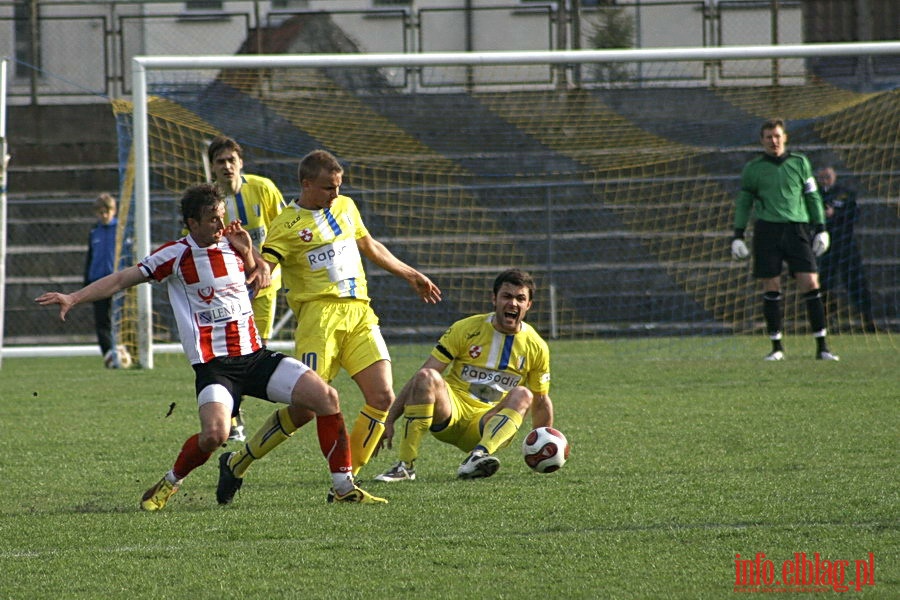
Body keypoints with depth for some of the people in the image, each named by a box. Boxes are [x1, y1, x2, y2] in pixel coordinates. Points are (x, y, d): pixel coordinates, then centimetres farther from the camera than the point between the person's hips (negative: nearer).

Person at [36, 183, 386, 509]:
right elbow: (121, 280, 0)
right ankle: (170, 484, 2)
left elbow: (255, 277, 28)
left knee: (325, 397, -9)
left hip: (254, 355, 5)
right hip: (213, 364, -5)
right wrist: (73, 298, -8)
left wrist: (248, 253, 5)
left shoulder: (232, 245, 8)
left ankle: (343, 486, 3)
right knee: (214, 434, -29)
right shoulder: (175, 255, -5)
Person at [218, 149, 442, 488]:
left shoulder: (345, 207, 18)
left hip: (359, 312, 6)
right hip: (319, 313, -6)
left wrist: (410, 275, 42)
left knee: (382, 397, -8)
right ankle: (239, 462, 3)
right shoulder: (288, 225, -3)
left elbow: (370, 247, 34)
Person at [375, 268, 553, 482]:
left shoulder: (536, 347, 5)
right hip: (450, 411, -1)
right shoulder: (466, 330, -3)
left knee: (522, 395, -28)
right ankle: (405, 466, -33)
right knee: (428, 378, -32)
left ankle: (478, 456, -51)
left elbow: (541, 401, 17)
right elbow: (421, 376, -5)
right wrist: (390, 419, -11)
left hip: (487, 424, 2)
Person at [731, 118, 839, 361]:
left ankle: (822, 346, -5)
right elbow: (743, 203, 14)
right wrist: (737, 235, 8)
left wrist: (821, 228, 11)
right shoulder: (753, 169, 8)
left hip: (797, 229, 0)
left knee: (810, 284, -8)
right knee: (771, 288, -2)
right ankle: (776, 346, 7)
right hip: (767, 229, 0)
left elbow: (813, 196, 16)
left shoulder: (800, 163, 11)